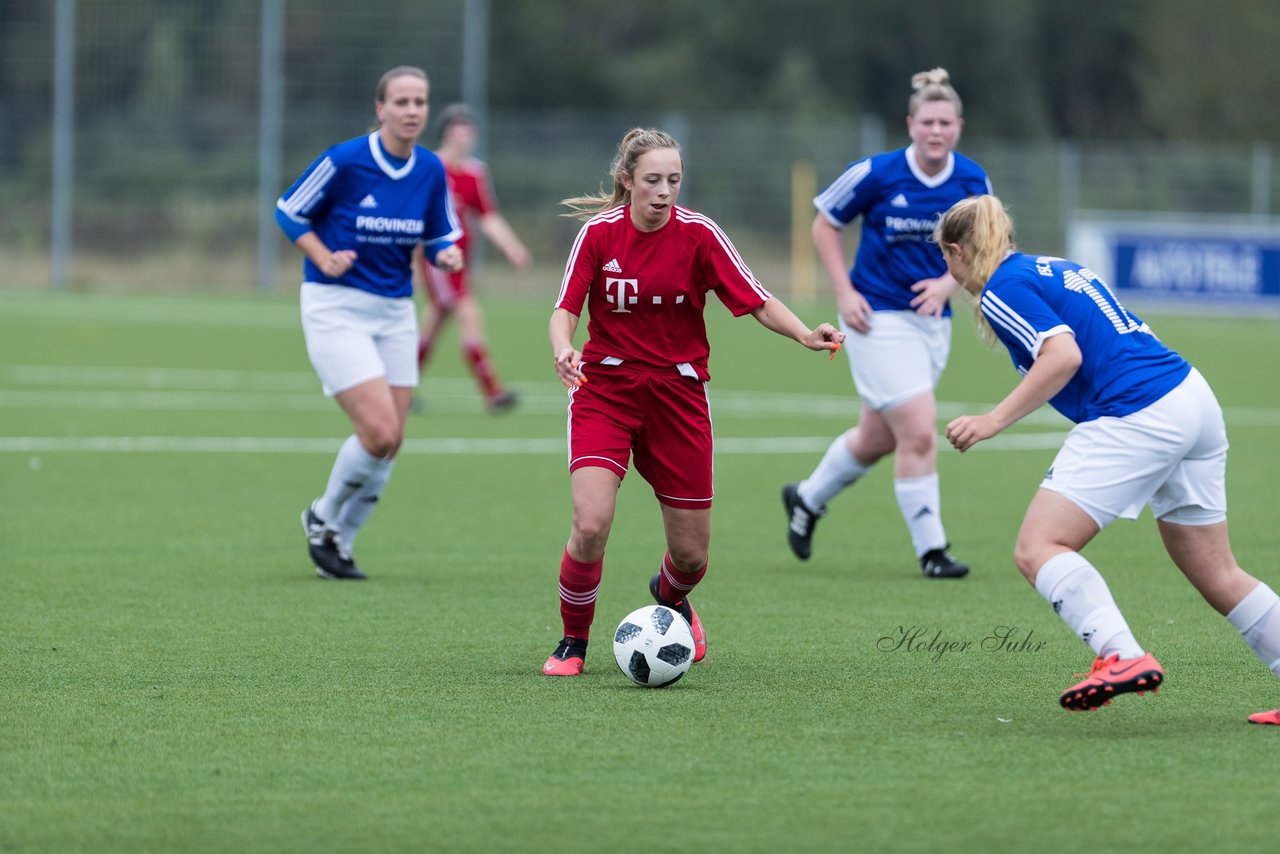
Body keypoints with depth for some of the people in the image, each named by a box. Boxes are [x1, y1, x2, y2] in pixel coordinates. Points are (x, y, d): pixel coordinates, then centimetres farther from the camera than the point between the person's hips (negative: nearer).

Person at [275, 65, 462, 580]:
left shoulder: (431, 171, 1)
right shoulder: (345, 161, -14)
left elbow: (439, 237, 12)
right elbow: (288, 211, -2)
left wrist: (447, 256, -11)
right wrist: (323, 258, -14)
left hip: (395, 311, 6)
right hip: (336, 308, -6)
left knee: (389, 442, 2)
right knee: (379, 431, -16)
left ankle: (339, 544, 20)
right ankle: (323, 518, 10)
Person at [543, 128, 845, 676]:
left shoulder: (697, 234, -9)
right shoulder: (599, 231, -8)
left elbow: (757, 301, -9)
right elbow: (566, 308, -7)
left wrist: (805, 335, -27)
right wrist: (563, 351, -29)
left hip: (677, 393, 1)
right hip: (604, 387, -1)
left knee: (691, 553, 3)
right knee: (591, 524, -21)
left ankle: (670, 597, 43)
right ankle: (573, 643, 3)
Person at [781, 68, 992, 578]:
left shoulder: (973, 181, -4)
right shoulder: (877, 174, -15)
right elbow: (824, 223, -2)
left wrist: (948, 283, -12)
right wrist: (845, 293, -10)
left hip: (932, 320, 6)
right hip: (879, 319, -6)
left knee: (876, 440, 17)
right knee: (918, 433, -15)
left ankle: (806, 499, 42)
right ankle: (931, 550, -4)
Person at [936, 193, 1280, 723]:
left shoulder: (1002, 289, -2)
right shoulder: (1059, 268, 24)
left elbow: (1064, 355, -17)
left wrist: (993, 421, -14)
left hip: (1136, 417, -9)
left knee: (1038, 548, -11)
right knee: (1216, 576, 15)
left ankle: (1124, 657, -28)